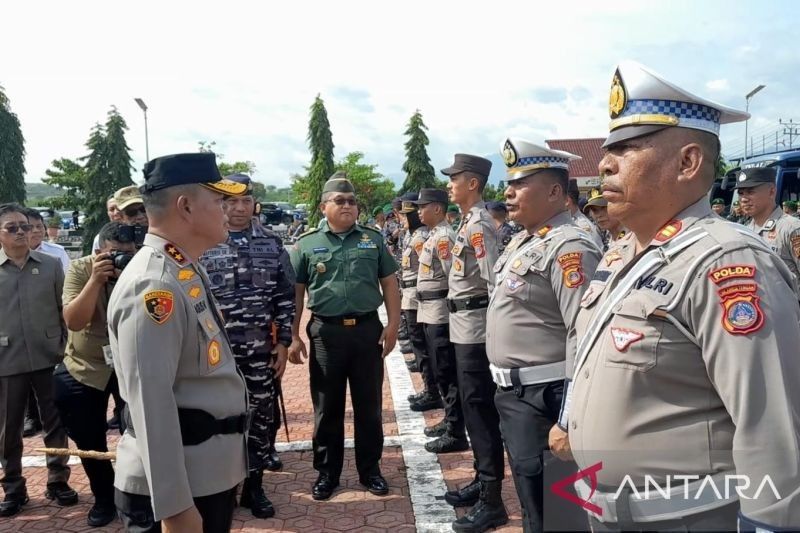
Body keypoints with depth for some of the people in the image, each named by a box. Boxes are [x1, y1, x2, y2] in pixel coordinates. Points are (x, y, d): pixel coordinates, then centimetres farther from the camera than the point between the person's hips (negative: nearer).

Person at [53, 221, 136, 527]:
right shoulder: (79, 269, -13)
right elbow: (73, 321, -23)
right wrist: (96, 279, -33)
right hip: (84, 368, 1)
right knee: (90, 442, 12)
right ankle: (104, 498, 34)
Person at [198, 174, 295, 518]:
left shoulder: (272, 243, 3)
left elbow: (285, 296, 4)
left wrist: (284, 341, 0)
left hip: (262, 349, 2)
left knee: (262, 417, 9)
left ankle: (254, 485, 26)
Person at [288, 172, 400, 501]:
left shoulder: (373, 239, 6)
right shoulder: (306, 245, 3)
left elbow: (389, 284, 7)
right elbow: (295, 293, 5)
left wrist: (393, 324, -2)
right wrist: (293, 337, 0)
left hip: (367, 329, 1)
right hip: (325, 332, -1)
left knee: (369, 405, 10)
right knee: (327, 407, 9)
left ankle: (370, 469, 25)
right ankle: (327, 472, 24)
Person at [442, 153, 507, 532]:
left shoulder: (479, 224, -16)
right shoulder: (469, 221, 15)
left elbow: (495, 281, -21)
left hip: (475, 325, -10)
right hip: (464, 325, 10)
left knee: (481, 408, -5)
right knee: (472, 406, 17)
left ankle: (492, 500, 4)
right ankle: (482, 480, 30)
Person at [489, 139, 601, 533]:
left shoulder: (569, 247, -20)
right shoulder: (523, 240, 11)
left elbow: (583, 338, -25)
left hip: (542, 400, -9)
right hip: (511, 392, 9)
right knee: (528, 494, 23)